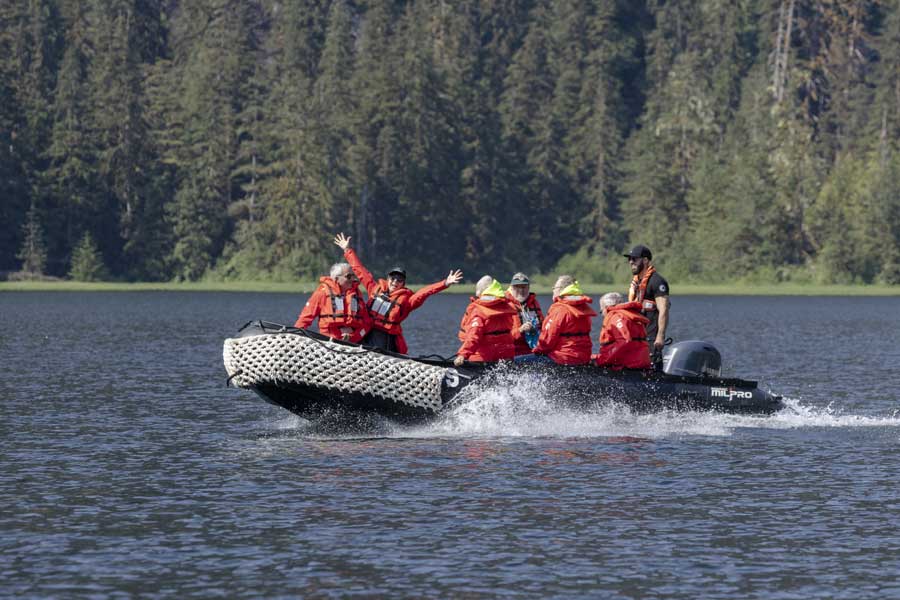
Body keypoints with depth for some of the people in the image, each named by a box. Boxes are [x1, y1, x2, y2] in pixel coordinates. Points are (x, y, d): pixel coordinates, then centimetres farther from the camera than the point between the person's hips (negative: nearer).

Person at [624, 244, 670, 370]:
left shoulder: (657, 281, -10)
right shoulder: (635, 281, 19)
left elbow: (663, 311, -18)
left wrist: (660, 336, -25)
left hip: (651, 337, -9)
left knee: (653, 366, -14)